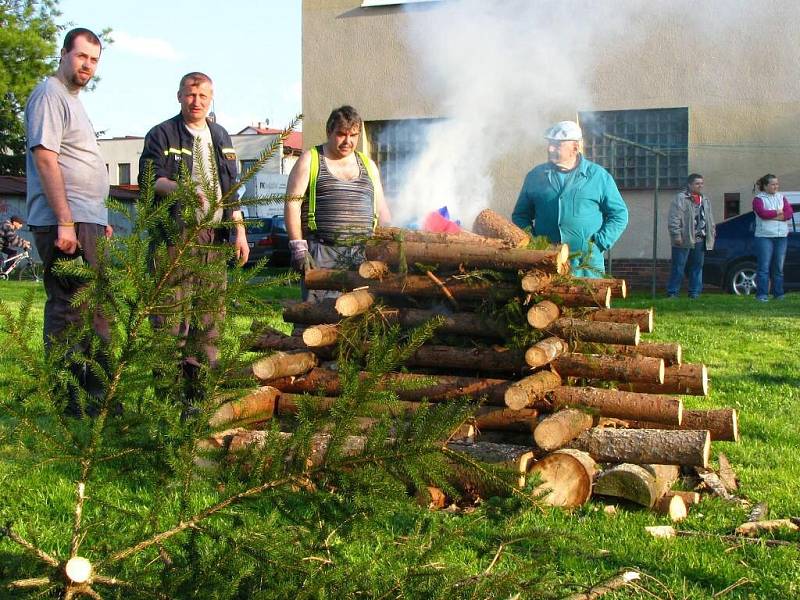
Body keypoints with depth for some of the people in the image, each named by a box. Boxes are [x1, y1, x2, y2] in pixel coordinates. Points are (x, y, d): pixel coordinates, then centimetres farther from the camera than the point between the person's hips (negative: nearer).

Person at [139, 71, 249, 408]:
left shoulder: (221, 137, 21)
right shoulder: (162, 135, 4)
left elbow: (232, 190, 22)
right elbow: (150, 179, -10)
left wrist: (240, 232, 14)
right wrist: (180, 188, -29)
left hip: (214, 238, 6)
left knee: (211, 314, 4)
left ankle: (200, 388, 10)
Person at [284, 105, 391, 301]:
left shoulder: (368, 165, 20)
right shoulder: (309, 161, 6)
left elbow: (381, 210, 20)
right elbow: (292, 204, -1)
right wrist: (298, 248, -11)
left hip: (363, 253, 4)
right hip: (322, 254, -4)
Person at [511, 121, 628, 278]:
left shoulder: (598, 176, 7)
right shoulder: (536, 176, 13)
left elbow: (619, 214, 10)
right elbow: (520, 215, 21)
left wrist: (600, 243, -2)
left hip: (585, 265, -2)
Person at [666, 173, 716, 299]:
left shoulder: (705, 200, 18)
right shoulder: (680, 198, -5)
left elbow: (710, 220, 24)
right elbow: (674, 219, -11)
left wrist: (712, 234, 16)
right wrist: (676, 235, -17)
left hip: (700, 240, 7)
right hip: (684, 241, -7)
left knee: (697, 267, 9)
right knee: (678, 268, -4)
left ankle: (695, 292, 16)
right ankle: (672, 292, 1)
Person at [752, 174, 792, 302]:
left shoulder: (781, 197, 14)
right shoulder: (758, 199, 1)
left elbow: (789, 213, 0)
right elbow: (762, 213, -16)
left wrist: (772, 216, -11)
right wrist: (778, 212, -5)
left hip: (781, 236, 4)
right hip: (764, 237, -4)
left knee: (779, 267, 7)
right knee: (764, 267, -7)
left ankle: (778, 293, 13)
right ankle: (762, 295, -6)